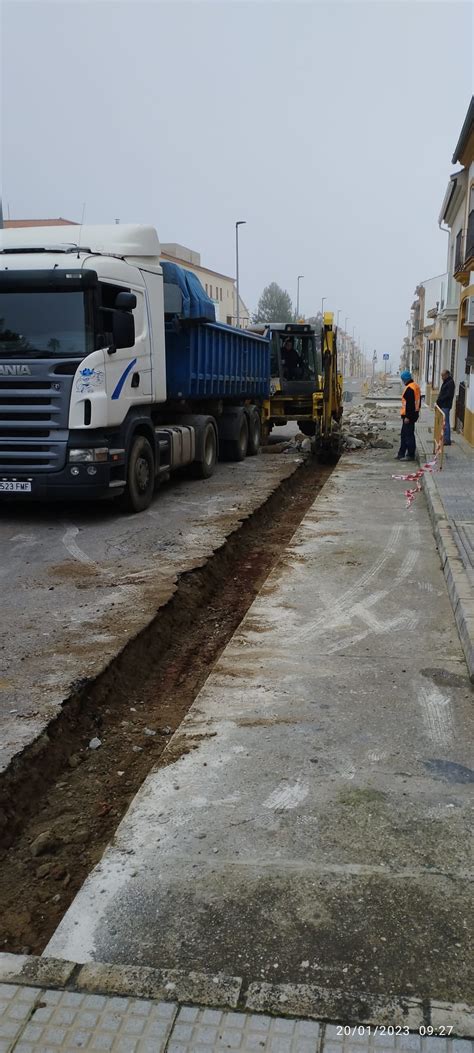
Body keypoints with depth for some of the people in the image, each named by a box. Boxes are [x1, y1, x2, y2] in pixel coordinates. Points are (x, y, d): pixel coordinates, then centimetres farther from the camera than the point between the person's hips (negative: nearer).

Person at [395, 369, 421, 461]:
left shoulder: (409, 388, -19)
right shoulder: (416, 386, 12)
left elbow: (409, 403, -23)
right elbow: (418, 400, 19)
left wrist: (408, 416, -21)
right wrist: (417, 410, 25)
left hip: (408, 415, -10)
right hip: (414, 413, 10)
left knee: (408, 435, -4)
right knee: (404, 434, 16)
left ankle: (410, 455, 2)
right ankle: (401, 453, 22)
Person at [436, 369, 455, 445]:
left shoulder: (450, 383, -12)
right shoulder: (446, 382, 18)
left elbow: (448, 395, -20)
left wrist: (439, 400, -17)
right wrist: (438, 401, 9)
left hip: (446, 406, -10)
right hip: (443, 405, 10)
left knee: (446, 423, -8)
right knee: (444, 422, 12)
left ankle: (447, 440, -5)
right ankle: (444, 438, 18)